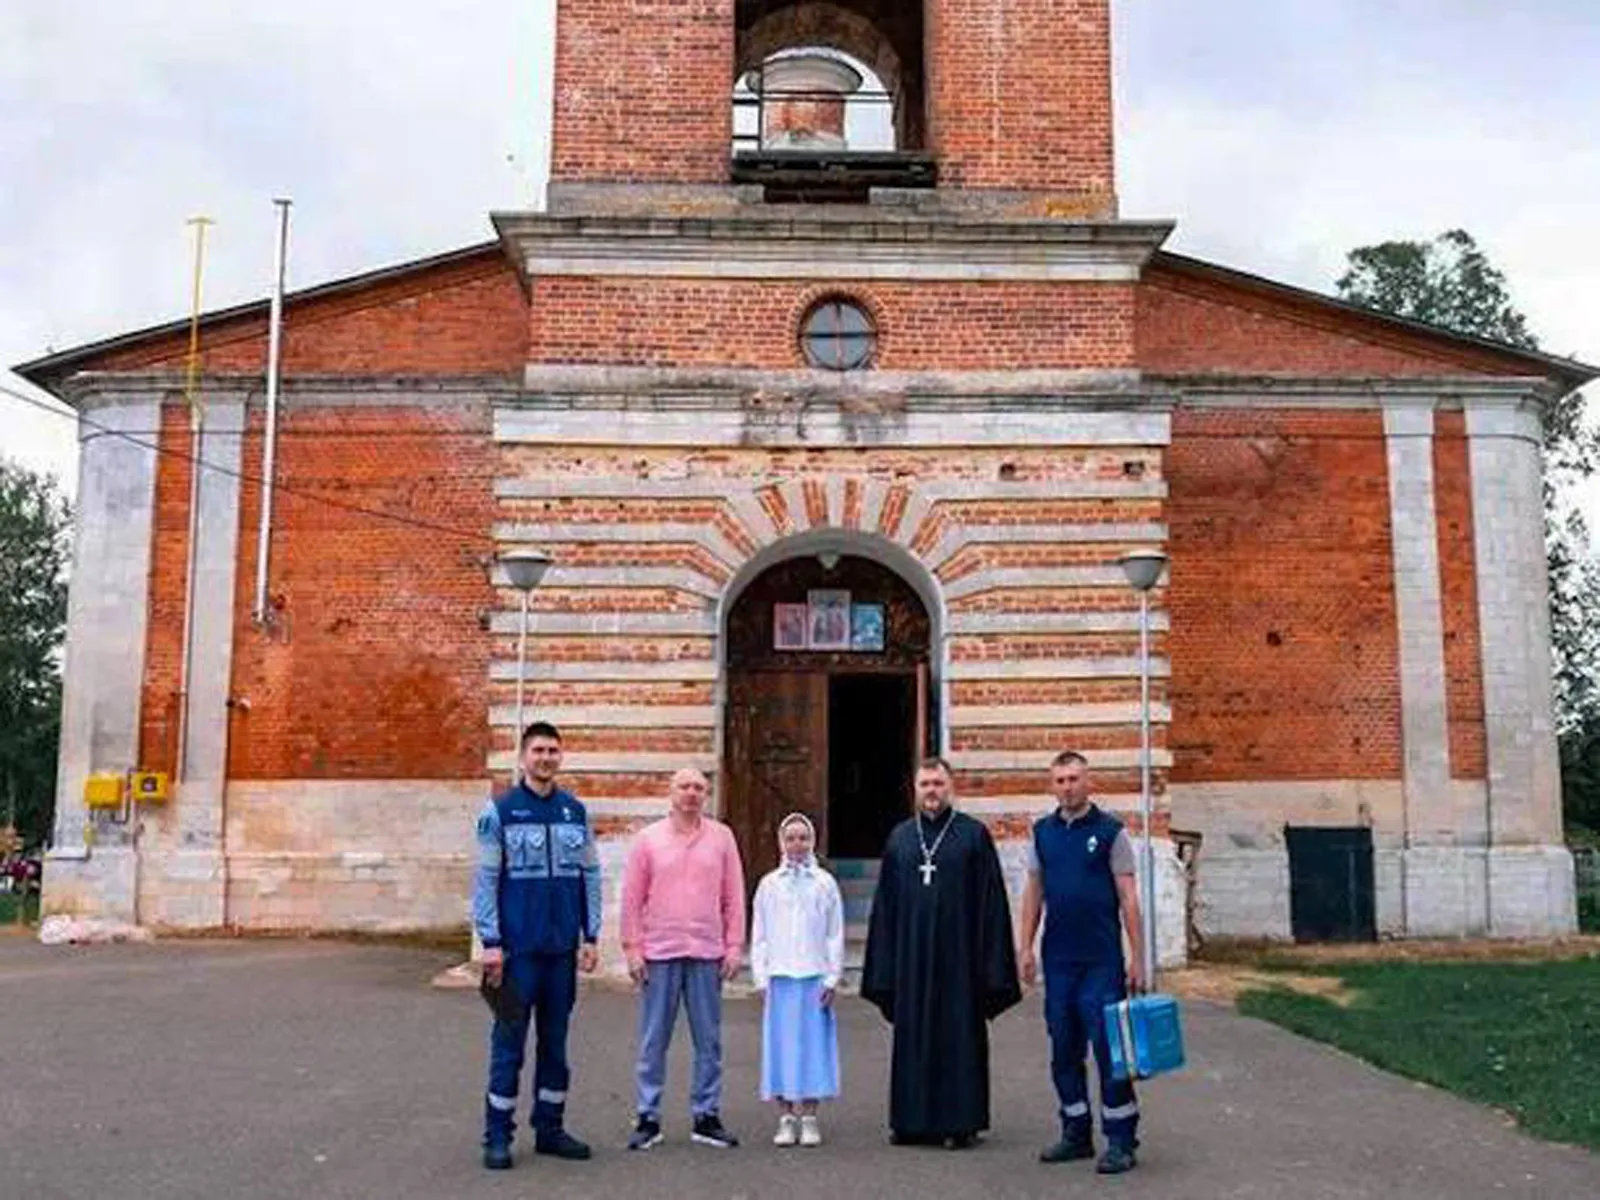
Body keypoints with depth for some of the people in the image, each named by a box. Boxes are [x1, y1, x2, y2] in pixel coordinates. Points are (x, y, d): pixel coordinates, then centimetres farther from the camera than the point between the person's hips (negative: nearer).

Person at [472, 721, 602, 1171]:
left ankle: (549, 1128, 22)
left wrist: (591, 937, 5)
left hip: (563, 947, 4)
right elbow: (485, 880, -5)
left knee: (556, 1041, 11)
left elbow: (590, 876, 9)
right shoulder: (500, 810, -3)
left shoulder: (575, 811, 7)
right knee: (508, 1042, 2)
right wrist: (490, 943, -10)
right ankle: (498, 1137, 12)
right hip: (518, 948, -4)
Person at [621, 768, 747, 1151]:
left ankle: (706, 1116, 16)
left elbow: (733, 897, 8)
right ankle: (648, 1118, 13)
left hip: (707, 953, 1)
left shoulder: (721, 837, 7)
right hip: (660, 953, -1)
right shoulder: (648, 839, 3)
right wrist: (632, 948, -2)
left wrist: (734, 946, 3)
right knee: (654, 1040, 4)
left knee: (708, 1040, 6)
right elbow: (632, 898, 3)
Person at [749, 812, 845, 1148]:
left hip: (814, 977, -1)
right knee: (780, 1044, 1)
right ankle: (786, 1119, 10)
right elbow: (759, 935, 8)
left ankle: (809, 1119, 10)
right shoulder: (769, 884, 6)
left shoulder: (824, 883, 4)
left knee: (813, 1043, 1)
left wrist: (831, 979, -1)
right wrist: (762, 977, 1)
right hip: (780, 977, 1)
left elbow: (835, 934, 5)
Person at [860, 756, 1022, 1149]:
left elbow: (991, 901, -3)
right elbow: (885, 904, 10)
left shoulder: (973, 834, -1)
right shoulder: (900, 837, 9)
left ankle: (961, 1122, 12)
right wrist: (884, 966, 6)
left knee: (960, 1036, 3)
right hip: (912, 954, 3)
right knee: (913, 1038, 9)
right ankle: (914, 1120, 19)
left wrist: (991, 965, -8)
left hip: (958, 954, -3)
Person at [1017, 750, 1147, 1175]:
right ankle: (1076, 1134, 22)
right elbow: (1033, 892, 11)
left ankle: (1120, 1140, 7)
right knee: (1064, 1051, 10)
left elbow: (1128, 898, -6)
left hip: (1101, 961, -5)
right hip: (1057, 960, 5)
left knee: (1109, 1048, -3)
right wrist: (1026, 947, 5)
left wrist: (1137, 958, -9)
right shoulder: (1043, 832, 8)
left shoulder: (1110, 831, -4)